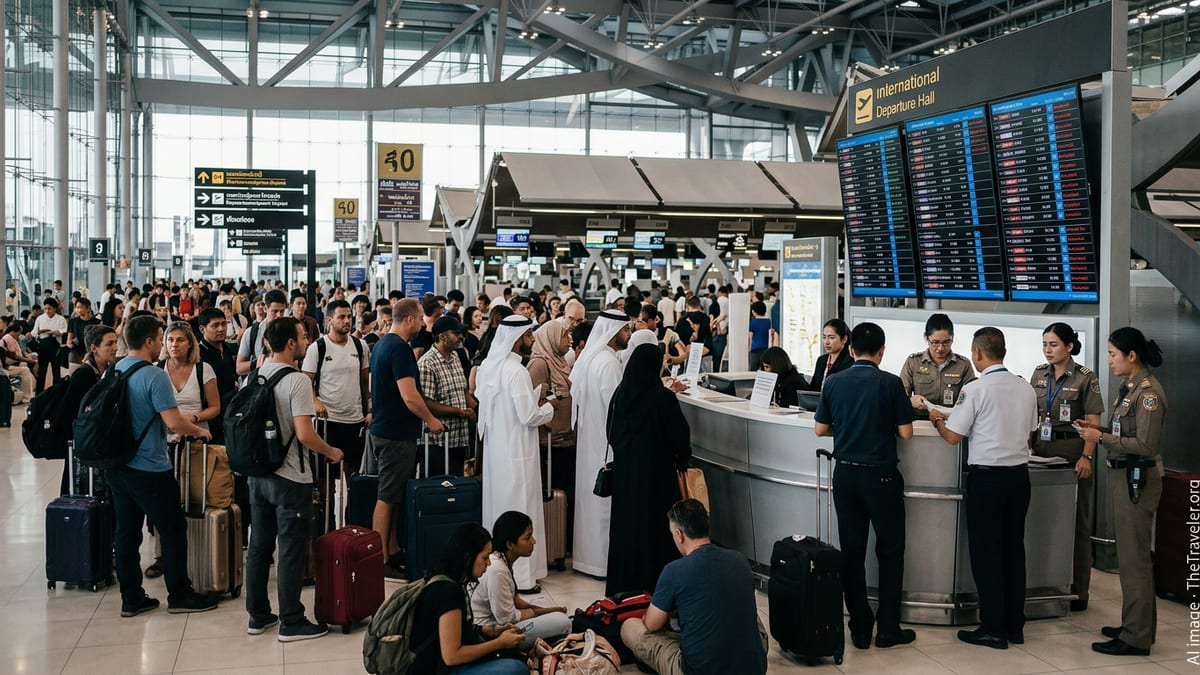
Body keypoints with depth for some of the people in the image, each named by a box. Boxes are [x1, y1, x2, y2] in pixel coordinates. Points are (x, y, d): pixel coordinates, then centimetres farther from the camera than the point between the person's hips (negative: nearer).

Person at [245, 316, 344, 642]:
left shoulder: (256, 376, 6)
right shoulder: (296, 381, -17)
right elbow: (304, 434, -23)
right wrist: (331, 452, -7)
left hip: (258, 473, 8)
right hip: (290, 478, -8)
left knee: (259, 547, 14)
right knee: (291, 551, 0)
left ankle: (258, 615, 22)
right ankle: (291, 622, 6)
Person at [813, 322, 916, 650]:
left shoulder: (834, 383, -1)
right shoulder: (890, 383, -10)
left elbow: (820, 429, 5)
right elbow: (906, 432, -8)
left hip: (845, 474, 3)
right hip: (881, 475, -3)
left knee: (851, 551, 9)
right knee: (890, 552, 9)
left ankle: (860, 629, 14)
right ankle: (888, 629, 11)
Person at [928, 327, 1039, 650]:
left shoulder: (975, 389, -14)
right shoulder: (1027, 389, 3)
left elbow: (953, 436, -10)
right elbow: (1030, 431, 15)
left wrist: (937, 419, 9)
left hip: (986, 476, -5)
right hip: (1019, 474, 5)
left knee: (986, 553, 3)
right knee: (1013, 549, 13)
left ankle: (993, 629, 8)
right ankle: (1015, 626, 20)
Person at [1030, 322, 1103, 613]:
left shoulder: (1085, 378, -6)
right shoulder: (1039, 374, 9)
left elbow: (1093, 422, -9)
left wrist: (1087, 457, -17)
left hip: (1072, 451, -5)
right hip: (1043, 450, 5)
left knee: (1076, 521, 2)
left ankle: (1078, 590, 8)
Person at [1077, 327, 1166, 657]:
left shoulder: (1148, 391, -17)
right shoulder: (1130, 387, 10)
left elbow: (1146, 445, -20)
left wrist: (1101, 438, -19)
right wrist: (1098, 429, 3)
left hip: (1138, 478, -9)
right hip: (1122, 475, 9)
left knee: (1133, 557, -3)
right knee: (1130, 555, 16)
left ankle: (1137, 637, 4)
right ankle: (1136, 624, 26)